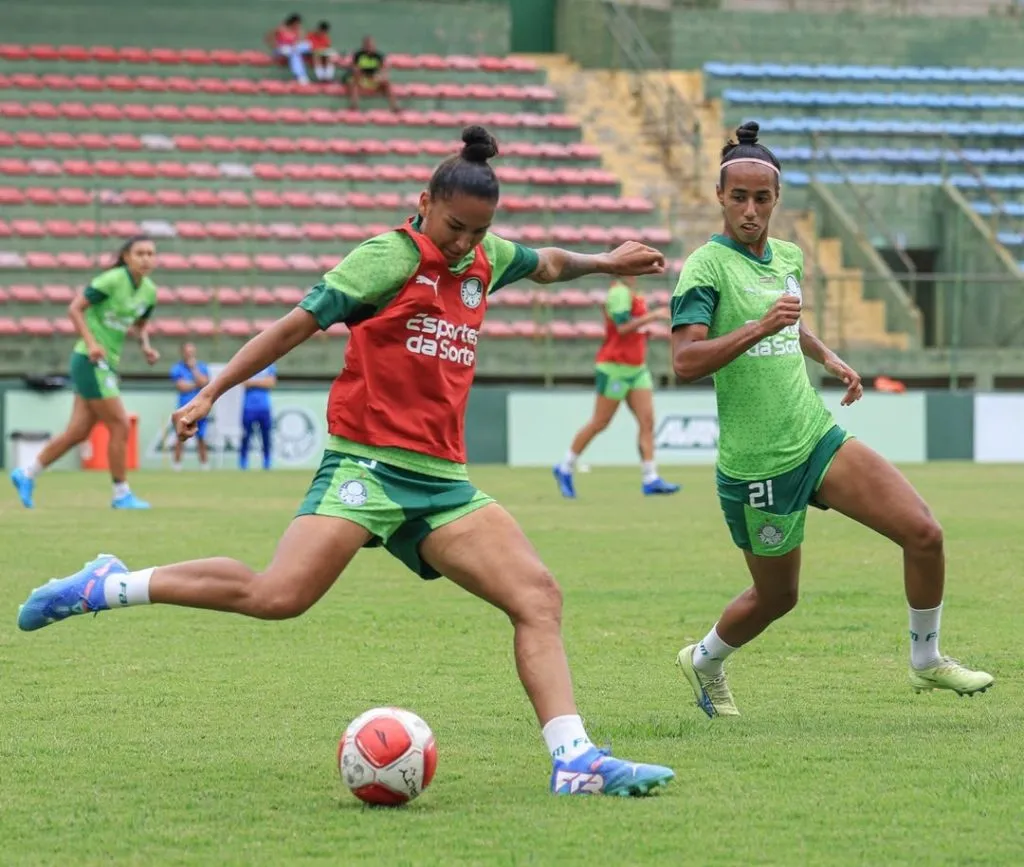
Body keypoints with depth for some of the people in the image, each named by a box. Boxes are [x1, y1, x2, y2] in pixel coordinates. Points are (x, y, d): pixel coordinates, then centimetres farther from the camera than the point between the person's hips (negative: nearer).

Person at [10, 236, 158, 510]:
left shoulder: (149, 292, 6)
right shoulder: (111, 280, -16)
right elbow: (75, 308, -13)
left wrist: (146, 346, 3)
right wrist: (90, 343, -23)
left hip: (108, 364, 8)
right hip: (90, 361, -8)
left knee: (78, 432, 10)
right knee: (120, 426, -7)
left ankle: (27, 474, 23)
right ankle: (121, 494, 4)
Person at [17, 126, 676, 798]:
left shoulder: (488, 260, 14)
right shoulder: (391, 256, -6)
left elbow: (546, 264, 40)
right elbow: (298, 325, -7)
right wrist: (211, 394, -9)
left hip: (443, 481, 7)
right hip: (367, 464, -7)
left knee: (539, 597, -8)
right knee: (279, 595, -23)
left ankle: (575, 760, -10)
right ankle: (107, 587, -8)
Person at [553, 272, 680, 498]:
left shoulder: (631, 293, 14)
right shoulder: (619, 292, -15)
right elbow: (622, 326, -25)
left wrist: (646, 328, 9)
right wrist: (654, 316, -23)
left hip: (636, 369, 9)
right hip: (615, 368, -9)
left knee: (647, 421, -3)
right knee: (600, 423, 0)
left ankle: (650, 479, -5)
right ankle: (565, 469, 15)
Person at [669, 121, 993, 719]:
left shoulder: (788, 256, 9)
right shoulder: (707, 266, -14)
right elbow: (685, 362, -26)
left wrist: (829, 357, 19)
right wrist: (758, 328, -34)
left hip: (819, 439, 6)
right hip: (757, 463, -6)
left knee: (924, 533, -7)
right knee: (777, 597, 8)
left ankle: (927, 660, 13)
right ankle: (704, 660, 39)